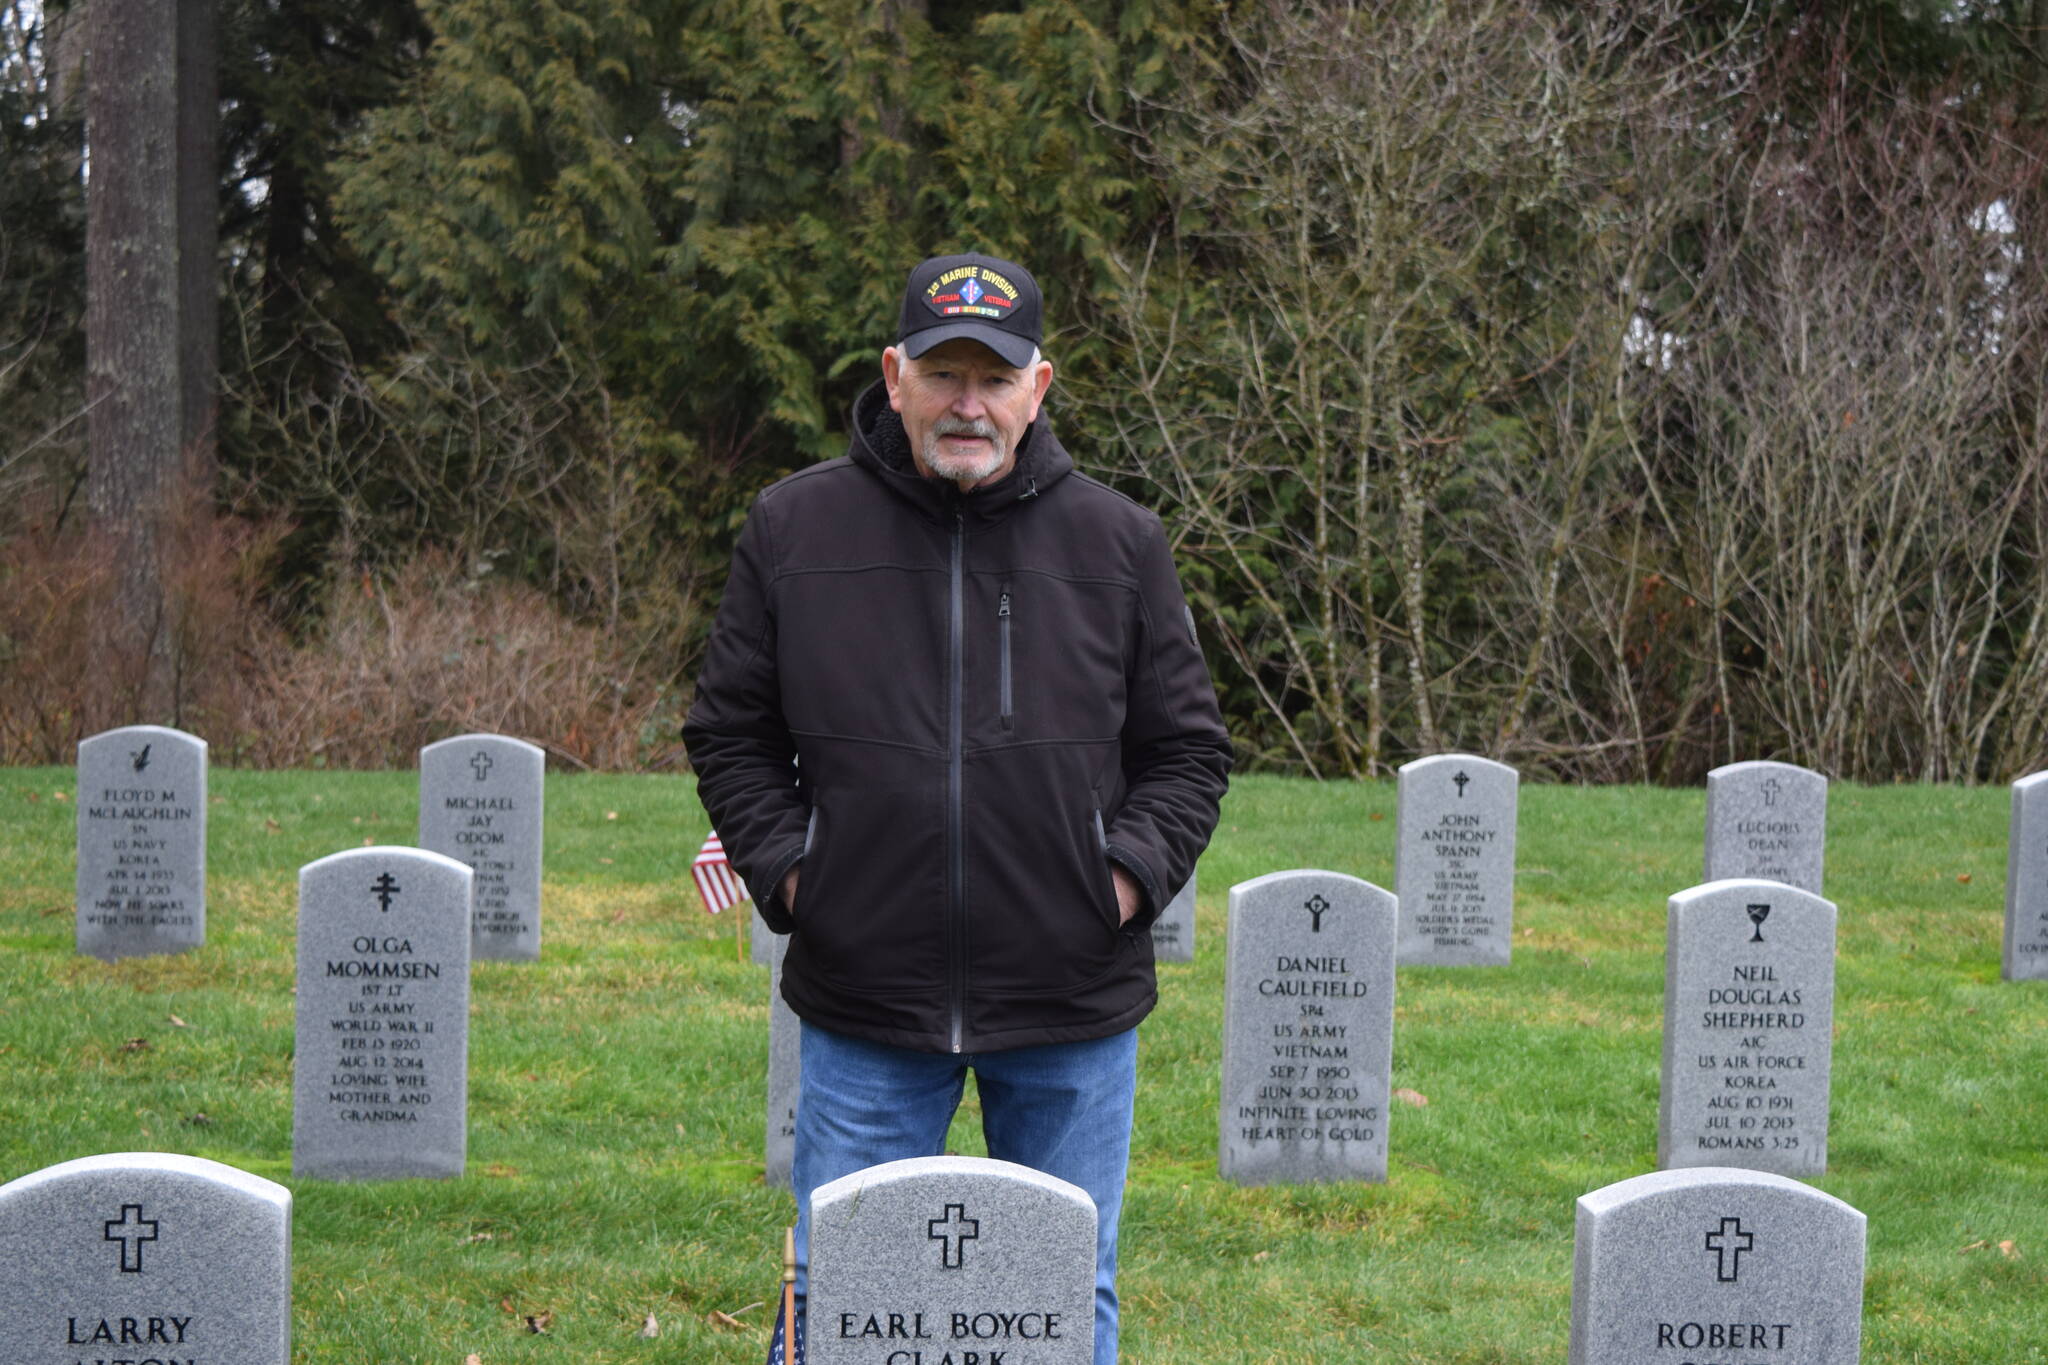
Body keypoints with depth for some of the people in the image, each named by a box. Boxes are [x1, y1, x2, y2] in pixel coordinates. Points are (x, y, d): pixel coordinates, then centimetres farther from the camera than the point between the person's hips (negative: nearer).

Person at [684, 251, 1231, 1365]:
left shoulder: (1119, 543, 4)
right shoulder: (794, 530, 2)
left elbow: (1188, 749, 9)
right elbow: (731, 734, 9)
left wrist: (1128, 874, -6)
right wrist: (786, 870, -4)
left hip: (1072, 1006, 1)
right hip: (861, 999, 0)